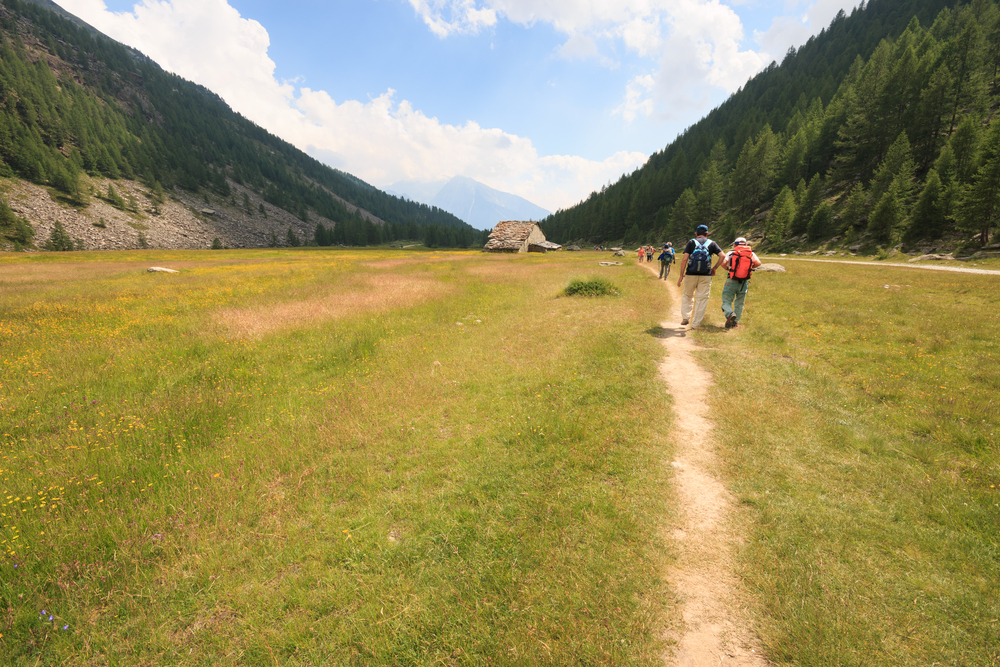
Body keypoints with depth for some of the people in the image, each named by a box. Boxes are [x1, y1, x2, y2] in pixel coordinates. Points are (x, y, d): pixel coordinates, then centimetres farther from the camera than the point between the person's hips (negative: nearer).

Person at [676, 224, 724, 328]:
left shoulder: (691, 242, 6)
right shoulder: (712, 243, 10)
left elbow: (684, 259, -4)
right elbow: (722, 256, -2)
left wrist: (681, 275, -2)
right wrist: (714, 268, 10)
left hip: (691, 274, 0)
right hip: (706, 276, 0)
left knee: (687, 295, 19)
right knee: (702, 299, 7)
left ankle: (685, 317, 13)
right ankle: (696, 324, 8)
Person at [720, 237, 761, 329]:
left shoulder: (731, 253, 0)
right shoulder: (751, 253, 6)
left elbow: (723, 263, -15)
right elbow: (758, 263, -8)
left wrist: (727, 268, 6)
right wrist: (750, 267, 11)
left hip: (732, 282, -3)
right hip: (744, 282, 3)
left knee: (726, 301, 2)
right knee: (739, 303, 14)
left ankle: (730, 314, -26)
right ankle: (735, 322, 18)